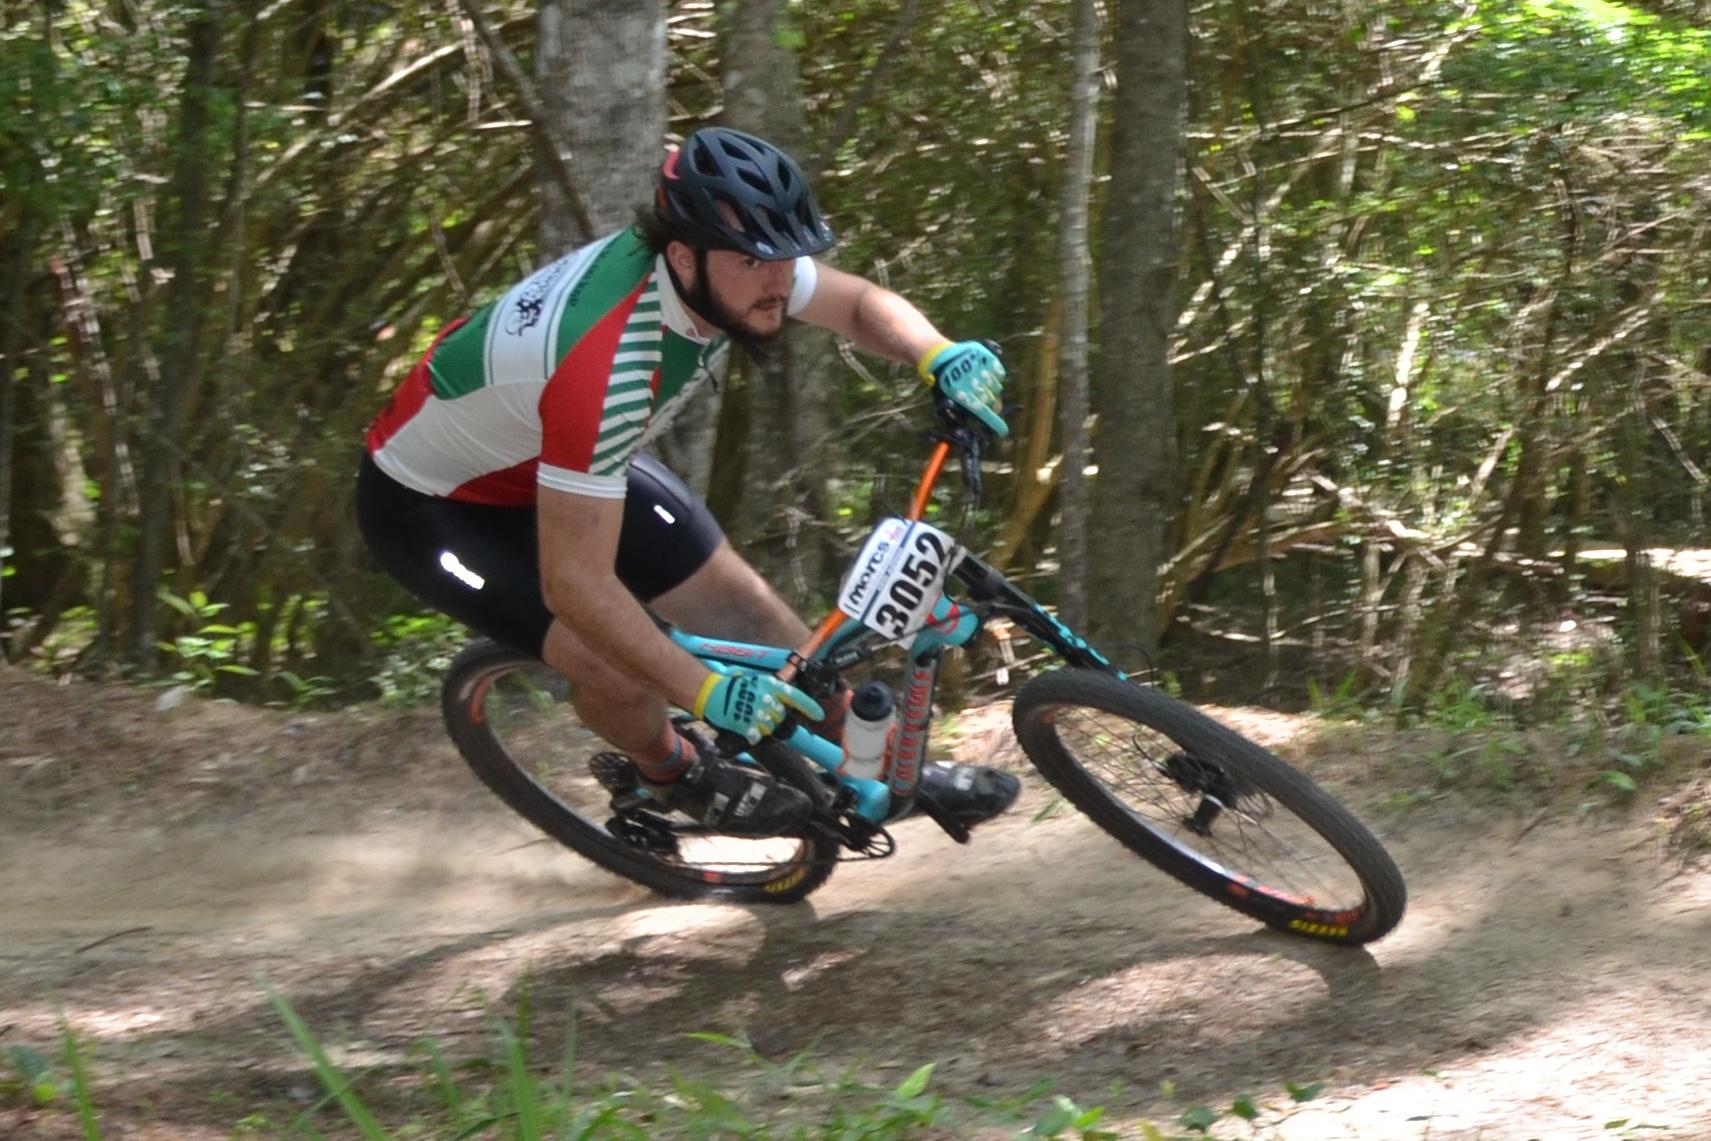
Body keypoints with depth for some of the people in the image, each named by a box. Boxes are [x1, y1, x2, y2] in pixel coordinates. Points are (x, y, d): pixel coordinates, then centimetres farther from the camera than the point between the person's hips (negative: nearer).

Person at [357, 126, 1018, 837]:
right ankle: (676, 774, 12)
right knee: (615, 669, -21)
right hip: (431, 505, -7)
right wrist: (707, 692, -36)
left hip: (549, 455, 8)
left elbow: (861, 304, -4)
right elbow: (575, 584, -38)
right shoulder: (605, 370, -43)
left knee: (736, 598, 4)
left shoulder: (728, 266, -21)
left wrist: (939, 355, -25)